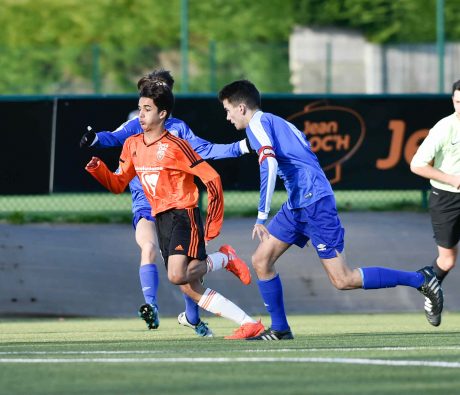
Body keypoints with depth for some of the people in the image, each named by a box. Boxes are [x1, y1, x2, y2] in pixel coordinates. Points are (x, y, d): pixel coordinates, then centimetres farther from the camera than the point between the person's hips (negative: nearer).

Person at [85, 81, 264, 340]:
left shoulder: (175, 146, -13)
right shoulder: (133, 145, 9)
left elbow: (212, 179, -13)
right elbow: (118, 184, 15)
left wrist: (213, 226, -12)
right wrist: (97, 168, -5)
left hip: (183, 215, -7)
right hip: (161, 220, 7)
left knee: (177, 276, -26)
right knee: (190, 288, 3)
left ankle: (224, 258, 2)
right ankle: (249, 323, 9)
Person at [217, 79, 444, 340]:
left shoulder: (258, 123, -9)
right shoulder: (275, 122, 20)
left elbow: (269, 165, -23)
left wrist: (262, 217, -24)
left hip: (314, 202, -10)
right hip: (297, 205, 10)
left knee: (342, 280, -9)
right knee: (261, 260, 7)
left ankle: (420, 280, -2)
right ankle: (280, 329, 11)